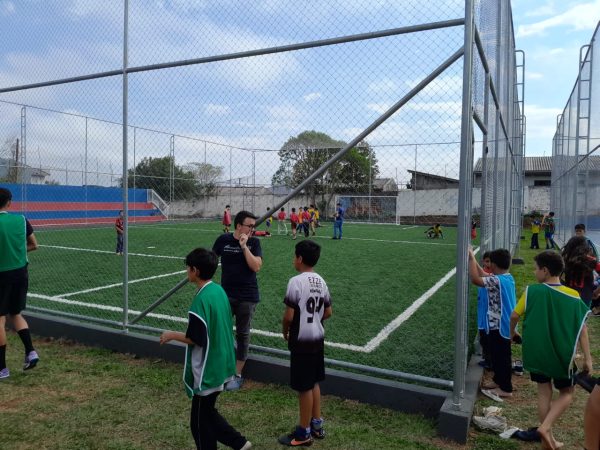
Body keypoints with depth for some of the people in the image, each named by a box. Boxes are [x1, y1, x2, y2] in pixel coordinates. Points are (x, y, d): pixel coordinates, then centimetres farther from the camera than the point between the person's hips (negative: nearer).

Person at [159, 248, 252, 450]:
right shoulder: (219, 291, 3)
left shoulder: (201, 299, -24)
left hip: (207, 370, -9)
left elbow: (196, 339, -21)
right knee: (206, 413, 24)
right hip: (221, 364, 9)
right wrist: (192, 326, 19)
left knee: (200, 422, 9)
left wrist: (172, 335, -6)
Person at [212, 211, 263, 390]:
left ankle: (238, 375, 21)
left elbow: (256, 266, -16)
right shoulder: (223, 239, -5)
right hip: (225, 294, 1)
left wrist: (244, 246, -20)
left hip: (247, 297, -1)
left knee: (242, 334, 9)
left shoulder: (254, 242, -5)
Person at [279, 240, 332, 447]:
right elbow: (328, 312, 10)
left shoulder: (296, 281, -19)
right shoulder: (321, 281, 5)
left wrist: (285, 331, 0)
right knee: (314, 382, 20)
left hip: (302, 340, -8)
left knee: (304, 387, 4)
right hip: (318, 338, 8)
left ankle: (304, 432, 18)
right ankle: (317, 424, 33)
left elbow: (289, 316, -19)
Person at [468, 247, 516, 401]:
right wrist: (473, 259, 9)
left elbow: (475, 279, -34)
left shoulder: (497, 280, -25)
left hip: (498, 325, -9)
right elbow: (484, 276, 13)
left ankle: (505, 388, 16)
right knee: (498, 355, 21)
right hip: (504, 324, 9)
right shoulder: (508, 278, 4)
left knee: (501, 356, 4)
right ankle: (498, 380, 35)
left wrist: (471, 257, -27)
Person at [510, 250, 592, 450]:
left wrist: (512, 333, 13)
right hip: (562, 354, 0)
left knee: (544, 392, 15)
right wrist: (587, 357, -2)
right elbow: (582, 328, -8)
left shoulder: (532, 290, -10)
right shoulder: (573, 296, -8)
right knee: (567, 393, 17)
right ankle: (545, 427, -1)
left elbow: (515, 316, -7)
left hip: (536, 352, 1)